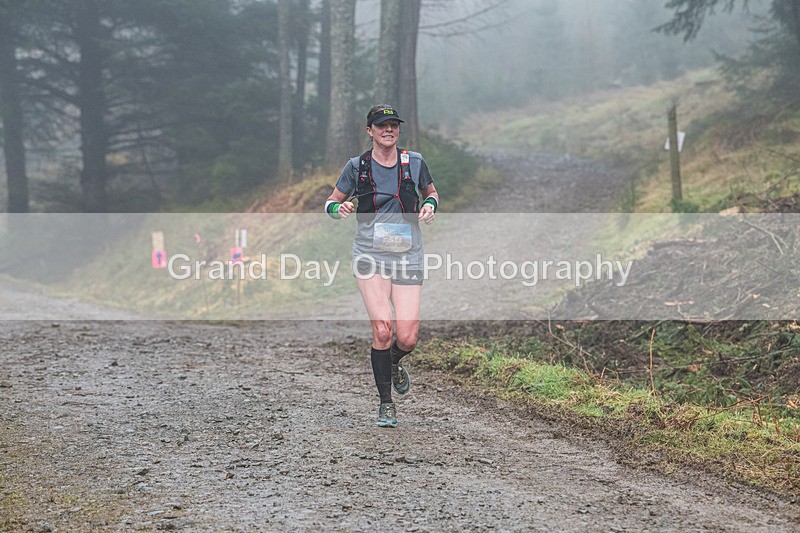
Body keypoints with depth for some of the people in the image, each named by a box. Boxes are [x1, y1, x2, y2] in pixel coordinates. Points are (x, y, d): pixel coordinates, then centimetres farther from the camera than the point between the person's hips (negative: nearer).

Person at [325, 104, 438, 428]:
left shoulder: (414, 162, 5)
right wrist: (340, 208, -12)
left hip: (408, 255, 1)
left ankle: (393, 363, 31)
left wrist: (429, 206, -1)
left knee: (407, 338, -8)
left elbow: (430, 192, 22)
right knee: (382, 330, -16)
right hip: (370, 253, -1)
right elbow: (331, 202, 11)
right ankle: (386, 404, 2)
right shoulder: (357, 166, 2)